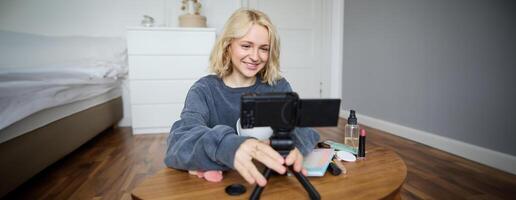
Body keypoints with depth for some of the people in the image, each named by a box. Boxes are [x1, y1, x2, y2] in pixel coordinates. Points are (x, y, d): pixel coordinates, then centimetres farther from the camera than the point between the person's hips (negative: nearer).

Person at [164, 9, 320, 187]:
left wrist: (293, 142, -36)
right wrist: (225, 144, -42)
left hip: (271, 180, 3)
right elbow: (180, 140, -21)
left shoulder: (278, 86, 2)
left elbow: (304, 125, -13)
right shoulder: (205, 90, -4)